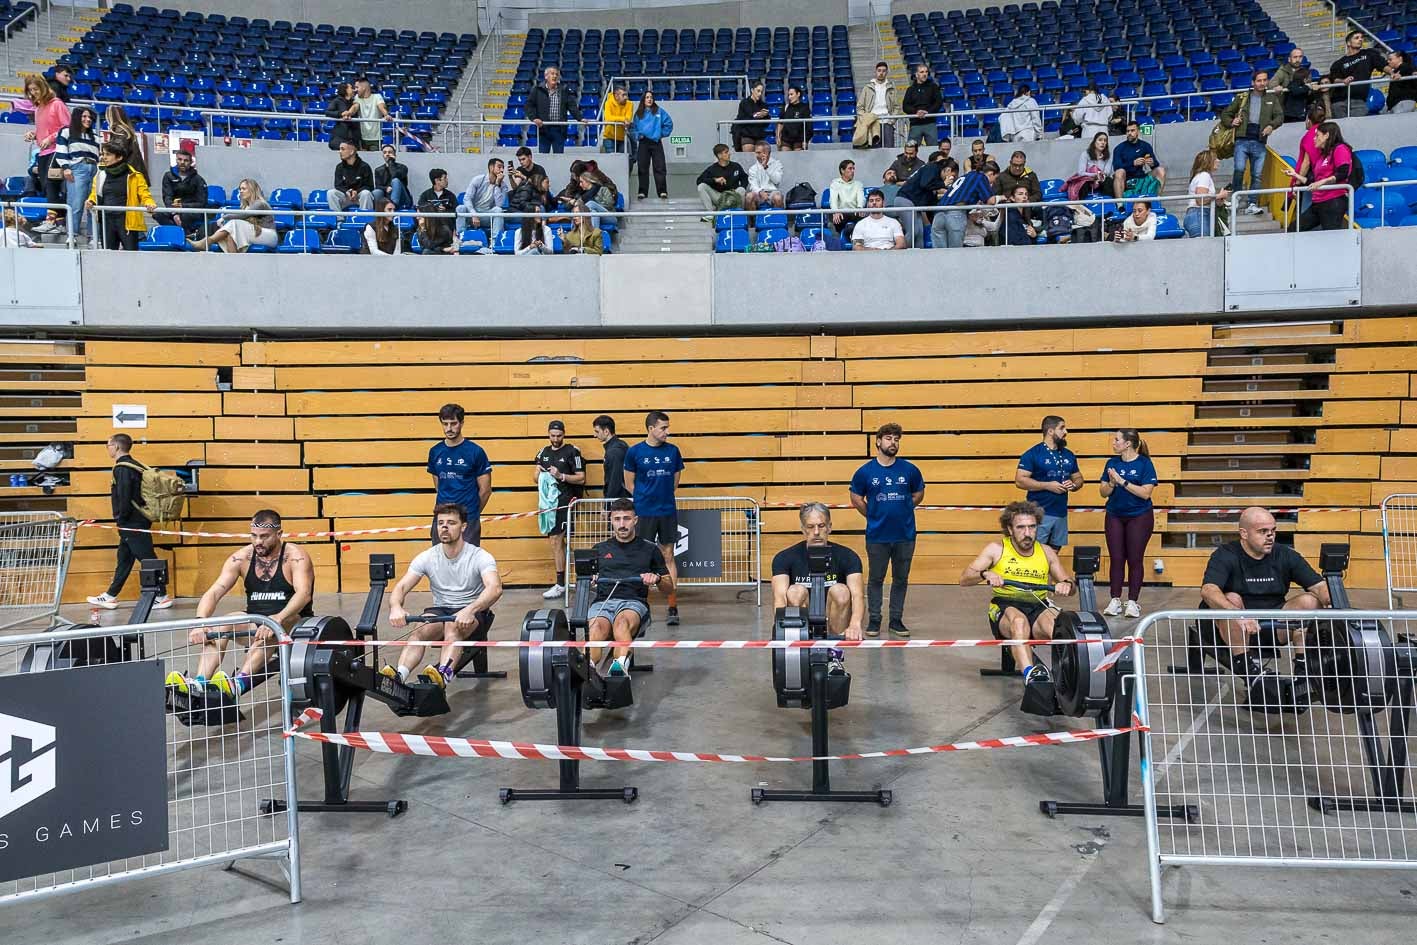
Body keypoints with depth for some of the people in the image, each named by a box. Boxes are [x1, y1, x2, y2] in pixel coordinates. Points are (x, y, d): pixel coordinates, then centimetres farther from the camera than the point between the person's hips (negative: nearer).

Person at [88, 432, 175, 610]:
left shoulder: (122, 468, -15)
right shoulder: (133, 465, 14)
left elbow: (125, 497, -21)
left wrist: (121, 519, -12)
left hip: (132, 523, -10)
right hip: (136, 522, 10)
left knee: (148, 559, -6)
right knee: (124, 559, 15)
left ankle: (162, 597, -2)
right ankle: (110, 597, 23)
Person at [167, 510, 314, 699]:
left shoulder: (295, 556, -14)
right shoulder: (241, 558, -2)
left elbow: (304, 594, -31)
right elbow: (213, 593, -12)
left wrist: (277, 619, -48)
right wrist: (199, 623, -32)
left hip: (293, 622, -4)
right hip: (254, 621, 5)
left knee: (269, 631, -37)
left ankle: (238, 684, -54)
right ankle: (199, 683, -39)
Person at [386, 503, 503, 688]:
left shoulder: (479, 557, -13)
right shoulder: (427, 557, -1)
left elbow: (495, 588, -31)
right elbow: (401, 587, -10)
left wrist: (470, 610, -50)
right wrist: (396, 607, -35)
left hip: (474, 614, -4)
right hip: (440, 610, 4)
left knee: (453, 626, -38)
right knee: (420, 630, -31)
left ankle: (442, 677, -63)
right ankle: (398, 677, -53)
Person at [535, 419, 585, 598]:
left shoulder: (572, 452, -6)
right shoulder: (544, 452, 14)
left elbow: (581, 478, -8)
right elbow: (535, 479, 17)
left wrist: (561, 476, -20)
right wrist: (540, 475, -6)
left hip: (564, 501, -7)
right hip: (548, 501, 7)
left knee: (555, 540, -11)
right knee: (558, 540, 12)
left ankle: (560, 585, -7)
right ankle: (561, 582, 19)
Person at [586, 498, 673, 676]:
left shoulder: (650, 550, 21)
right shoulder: (600, 549, 27)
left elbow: (669, 588, 21)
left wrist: (657, 579, -2)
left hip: (634, 602, -1)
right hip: (602, 601, 2)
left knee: (622, 622, -40)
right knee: (596, 628, -37)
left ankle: (620, 666, -65)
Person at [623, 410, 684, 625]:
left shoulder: (673, 450, 4)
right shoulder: (634, 452, -3)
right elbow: (629, 484, 4)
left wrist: (663, 495, 7)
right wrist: (646, 498, 4)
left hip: (668, 512, 2)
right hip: (644, 513, -2)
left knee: (668, 557, 4)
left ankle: (672, 607, 5)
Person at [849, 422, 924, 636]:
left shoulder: (910, 470, 0)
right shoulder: (865, 471, -3)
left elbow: (918, 494, 14)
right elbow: (856, 498, 8)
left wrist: (901, 512, 8)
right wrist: (874, 516, 6)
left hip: (905, 535, 1)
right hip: (877, 536, -1)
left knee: (901, 579, 10)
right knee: (876, 579, 8)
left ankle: (896, 620, 21)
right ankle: (874, 620, 17)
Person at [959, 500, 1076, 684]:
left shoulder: (1046, 552, 13)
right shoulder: (997, 549, 5)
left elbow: (1072, 588, 17)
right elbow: (964, 579, 0)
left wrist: (1067, 585, -8)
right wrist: (985, 574, -21)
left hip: (1038, 606, 3)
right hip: (1005, 607, -2)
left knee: (1056, 623, -34)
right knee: (1019, 621, -39)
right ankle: (1029, 673, -55)